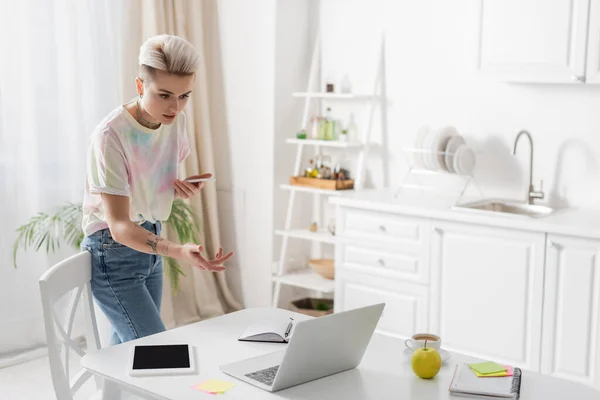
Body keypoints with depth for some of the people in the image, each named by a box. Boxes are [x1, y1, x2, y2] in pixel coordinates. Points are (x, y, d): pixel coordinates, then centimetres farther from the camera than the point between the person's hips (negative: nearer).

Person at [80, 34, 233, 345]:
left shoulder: (176, 122, -4)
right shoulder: (110, 135, -25)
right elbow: (119, 226, -28)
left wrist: (181, 188, -9)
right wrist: (177, 251, -44)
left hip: (149, 241, 7)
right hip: (113, 250, -7)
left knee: (126, 346, 15)